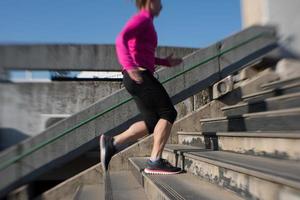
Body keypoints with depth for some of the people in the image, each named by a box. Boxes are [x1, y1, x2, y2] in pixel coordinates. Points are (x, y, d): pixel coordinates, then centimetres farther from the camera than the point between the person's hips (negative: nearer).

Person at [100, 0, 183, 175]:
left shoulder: (145, 23, 27)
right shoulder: (142, 18, -2)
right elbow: (121, 39, -19)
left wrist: (167, 62, 25)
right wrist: (130, 67, -31)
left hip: (139, 78, 10)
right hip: (139, 77, -10)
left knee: (153, 123, 8)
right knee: (169, 113, -9)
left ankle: (111, 143, 6)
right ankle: (155, 161, -9)